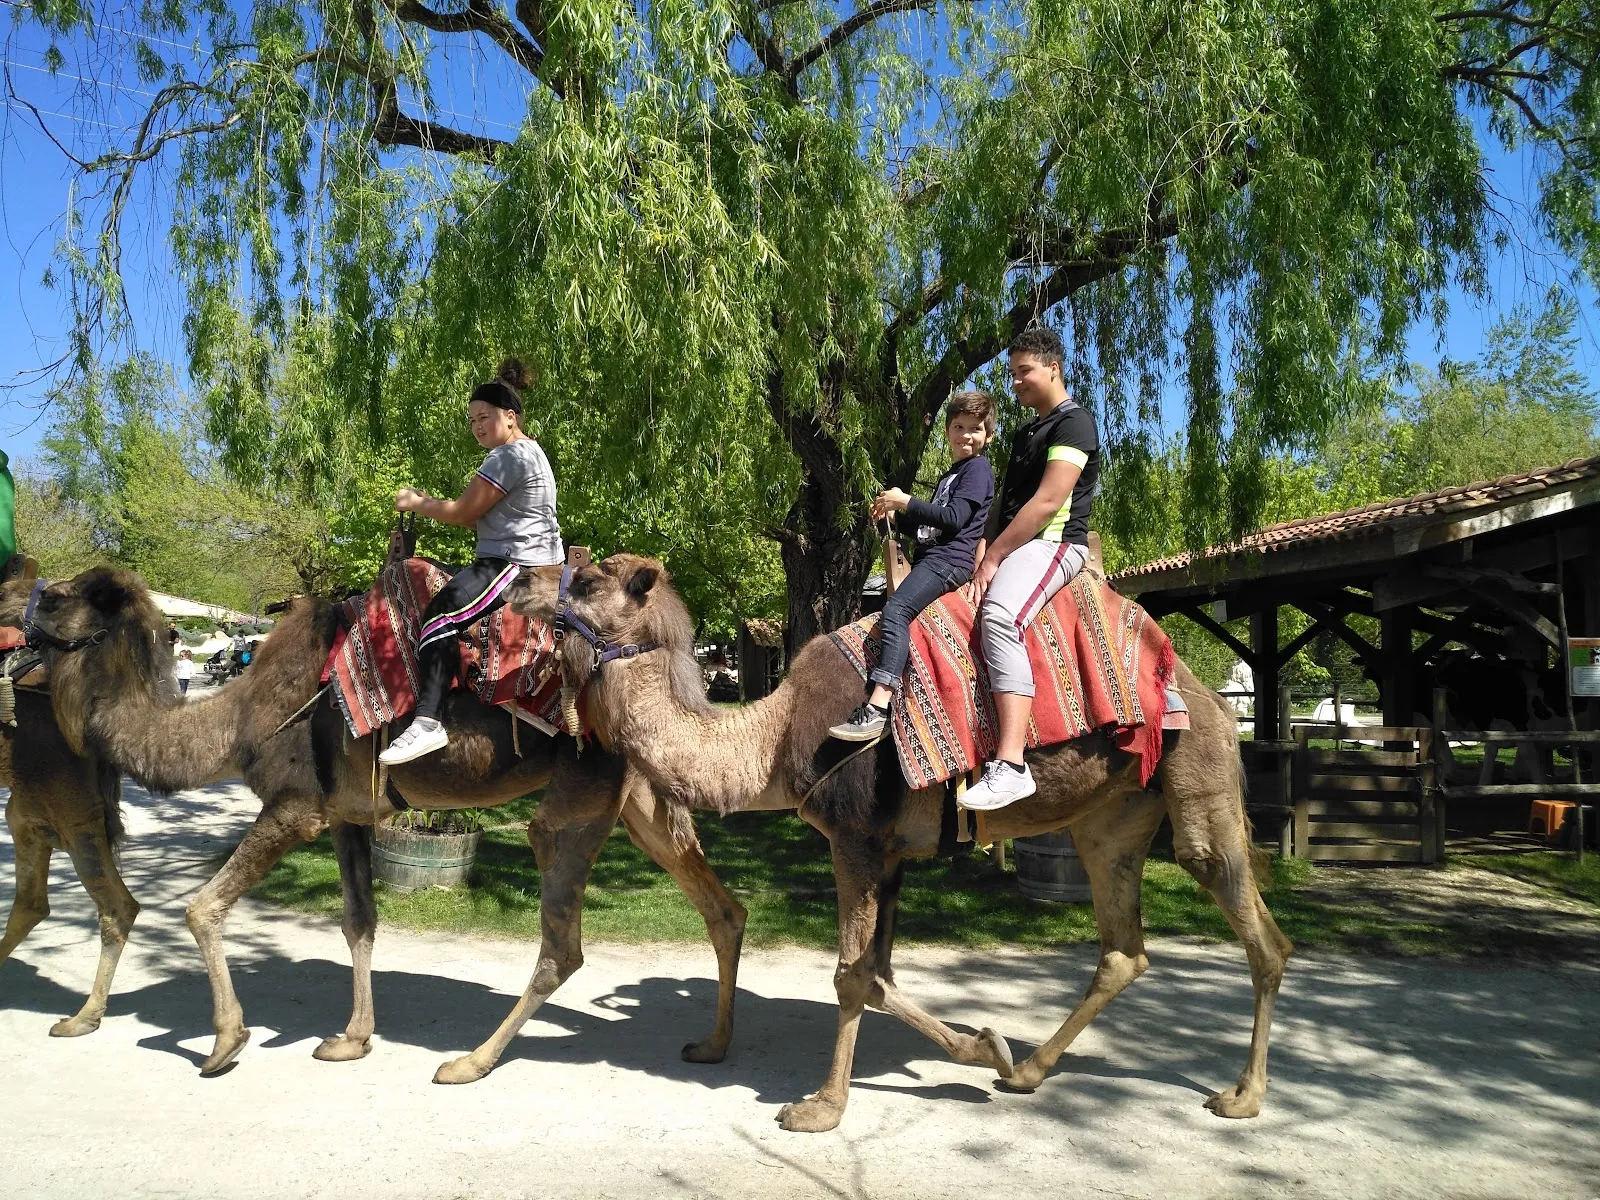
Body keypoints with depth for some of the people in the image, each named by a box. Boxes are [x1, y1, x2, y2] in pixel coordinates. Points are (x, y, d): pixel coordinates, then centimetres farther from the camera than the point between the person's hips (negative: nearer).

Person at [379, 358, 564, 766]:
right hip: (540, 563, 12)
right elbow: (481, 514, 23)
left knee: (441, 613, -25)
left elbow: (463, 512, -11)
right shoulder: (531, 451, 22)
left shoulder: (509, 456, -12)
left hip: (516, 563, -12)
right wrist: (428, 503, 13)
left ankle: (427, 722, -37)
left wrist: (416, 503, 4)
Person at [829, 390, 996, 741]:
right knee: (888, 618, 7)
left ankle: (877, 711, -37)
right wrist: (894, 513, 17)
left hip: (950, 559, -11)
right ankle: (870, 704, 3)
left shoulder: (978, 469, -4)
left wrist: (905, 501, -11)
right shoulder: (949, 476, 28)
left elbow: (953, 519, -16)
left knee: (896, 611, -27)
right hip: (930, 557, 11)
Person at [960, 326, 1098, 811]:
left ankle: (1010, 765, -46)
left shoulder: (1073, 422, -6)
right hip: (1016, 545, 11)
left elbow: (1048, 503, -16)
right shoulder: (1025, 433, 23)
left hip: (1054, 544, -11)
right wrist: (983, 546, 7)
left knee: (998, 616, -37)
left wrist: (993, 557, -15)